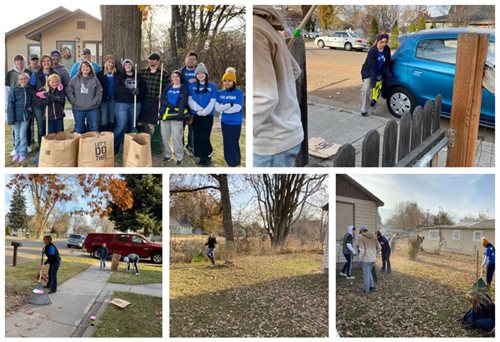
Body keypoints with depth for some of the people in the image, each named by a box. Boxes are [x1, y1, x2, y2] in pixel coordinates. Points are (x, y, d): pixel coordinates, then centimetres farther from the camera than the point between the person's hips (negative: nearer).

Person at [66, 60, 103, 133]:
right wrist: (74, 102, -6)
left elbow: (99, 93, 3)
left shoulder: (94, 79, 5)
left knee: (94, 128, 1)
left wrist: (94, 102, -7)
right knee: (79, 129, 8)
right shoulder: (74, 79, 4)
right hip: (78, 109, 0)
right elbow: (69, 92, 2)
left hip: (92, 109, 0)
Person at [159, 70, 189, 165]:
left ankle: (179, 158, -3)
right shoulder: (167, 88, 18)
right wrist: (170, 105, -15)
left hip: (176, 115, -4)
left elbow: (183, 101, -8)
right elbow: (162, 99, 4)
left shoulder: (184, 88, 6)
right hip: (165, 114, 4)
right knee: (165, 136, 5)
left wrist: (180, 112, -24)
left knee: (176, 137, -11)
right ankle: (168, 154, 20)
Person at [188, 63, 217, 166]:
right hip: (195, 116, 3)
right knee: (197, 137, 3)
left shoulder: (212, 86, 2)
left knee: (204, 137, -6)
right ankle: (201, 157, 13)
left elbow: (212, 102, -4)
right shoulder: (192, 86, 9)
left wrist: (204, 112, -14)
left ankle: (207, 156, 10)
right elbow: (190, 100, 2)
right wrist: (199, 109, -11)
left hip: (207, 116, -3)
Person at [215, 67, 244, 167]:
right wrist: (229, 105, -16)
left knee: (234, 142, 1)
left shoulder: (238, 92, -11)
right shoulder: (220, 93, 3)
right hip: (224, 122, 4)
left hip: (235, 122, -4)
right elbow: (217, 107, -4)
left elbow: (237, 108, -18)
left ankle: (235, 162, 12)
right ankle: (229, 161, 22)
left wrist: (223, 108, -9)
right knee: (226, 142, 11)